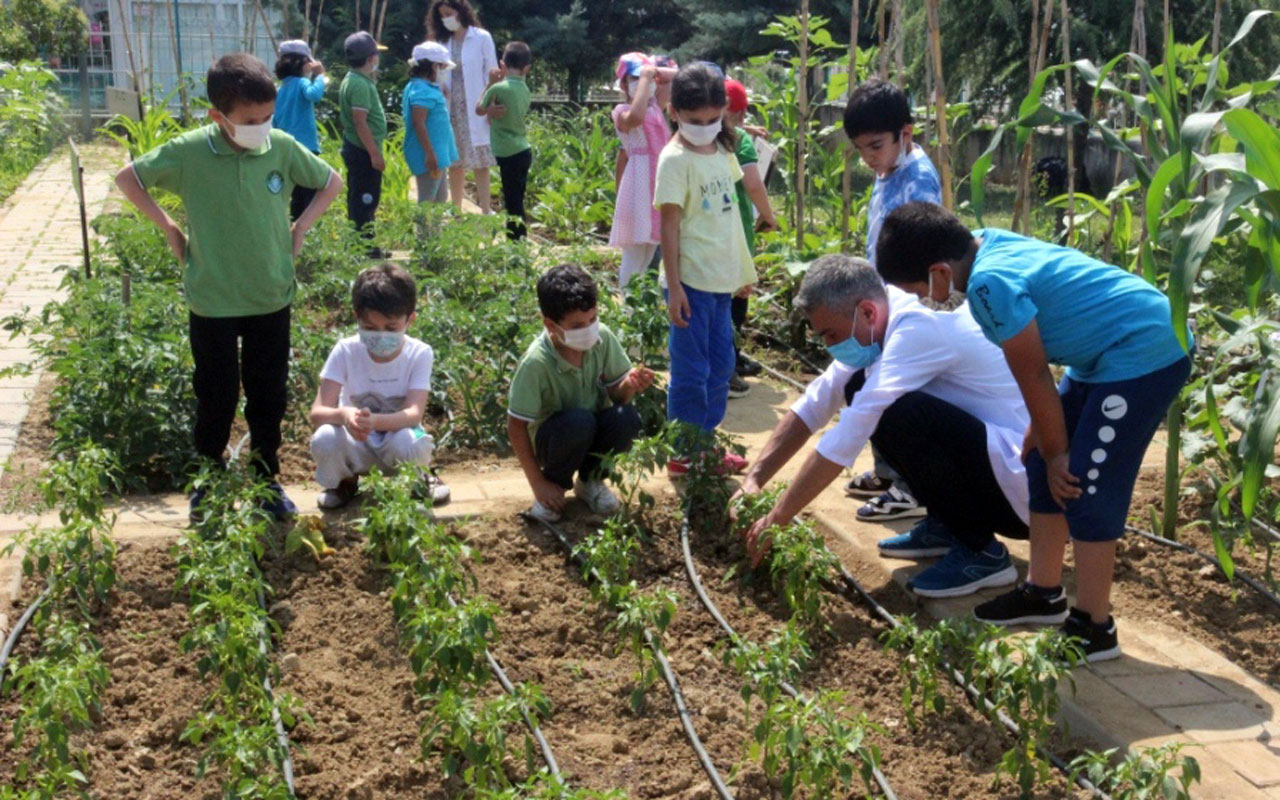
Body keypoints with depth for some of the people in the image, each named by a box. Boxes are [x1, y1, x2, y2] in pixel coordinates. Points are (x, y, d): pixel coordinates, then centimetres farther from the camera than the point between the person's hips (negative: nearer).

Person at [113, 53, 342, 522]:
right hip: (212, 301, -2)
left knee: (269, 395, 12)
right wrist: (169, 228, -4)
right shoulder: (188, 152, -14)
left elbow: (331, 183, 9)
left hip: (272, 297, 2)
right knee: (216, 399, 8)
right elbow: (128, 179, 1)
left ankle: (267, 480, 29)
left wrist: (301, 227, -1)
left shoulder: (283, 148, -9)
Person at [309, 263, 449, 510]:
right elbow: (317, 412, -21)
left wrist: (375, 421, -49)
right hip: (356, 445, 1)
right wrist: (343, 415, -46)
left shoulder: (419, 354, -16)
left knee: (409, 443, -36)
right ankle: (343, 482, 4)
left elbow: (414, 413, -27)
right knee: (324, 439, -32)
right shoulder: (346, 351, -14)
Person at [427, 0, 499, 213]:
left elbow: (491, 73, -3)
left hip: (475, 111, -4)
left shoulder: (482, 38, -3)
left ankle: (485, 211, 1)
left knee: (480, 163, -1)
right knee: (455, 163, 8)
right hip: (450, 111, 4)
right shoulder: (443, 42, 9)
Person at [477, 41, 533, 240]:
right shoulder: (525, 90, 7)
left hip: (509, 155, -7)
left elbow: (480, 110, 3)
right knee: (515, 202, 16)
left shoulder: (498, 89, -14)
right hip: (522, 152, 8)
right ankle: (518, 240, 23)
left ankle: (516, 240, -1)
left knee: (513, 203, -3)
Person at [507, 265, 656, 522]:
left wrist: (629, 385, -29)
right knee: (579, 421, -35)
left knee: (627, 418, -27)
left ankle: (590, 480, 2)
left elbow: (616, 395, -5)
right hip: (550, 438, -4)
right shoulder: (535, 363, -27)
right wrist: (538, 484, -17)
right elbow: (515, 427, -19)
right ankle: (555, 484, -4)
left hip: (593, 433, 4)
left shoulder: (602, 337, -17)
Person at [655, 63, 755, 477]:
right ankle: (684, 453, 11)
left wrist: (743, 268, 17)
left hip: (721, 278, 8)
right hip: (692, 281, -8)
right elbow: (670, 226, -15)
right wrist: (674, 287, -17)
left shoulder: (722, 151, 9)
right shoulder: (676, 159, -13)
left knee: (721, 365, 15)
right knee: (691, 372, 0)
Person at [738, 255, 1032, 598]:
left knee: (896, 413, -28)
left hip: (1022, 484, -9)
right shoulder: (876, 326, 1)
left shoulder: (918, 329, -25)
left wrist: (777, 519, -20)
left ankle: (982, 553, -10)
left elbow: (845, 440, -26)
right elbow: (815, 405, 8)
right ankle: (945, 526, 13)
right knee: (860, 389, 5)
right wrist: (754, 479, -1)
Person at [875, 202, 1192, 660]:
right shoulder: (991, 246, 4)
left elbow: (1033, 376, -16)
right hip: (1107, 355, 10)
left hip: (1146, 353, -10)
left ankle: (1094, 628, 3)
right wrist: (1042, 436, 13)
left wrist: (1056, 452, -6)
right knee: (1043, 470, 14)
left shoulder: (989, 282, -25)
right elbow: (1036, 368, 10)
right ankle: (1043, 594, 26)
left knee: (1086, 487, -8)